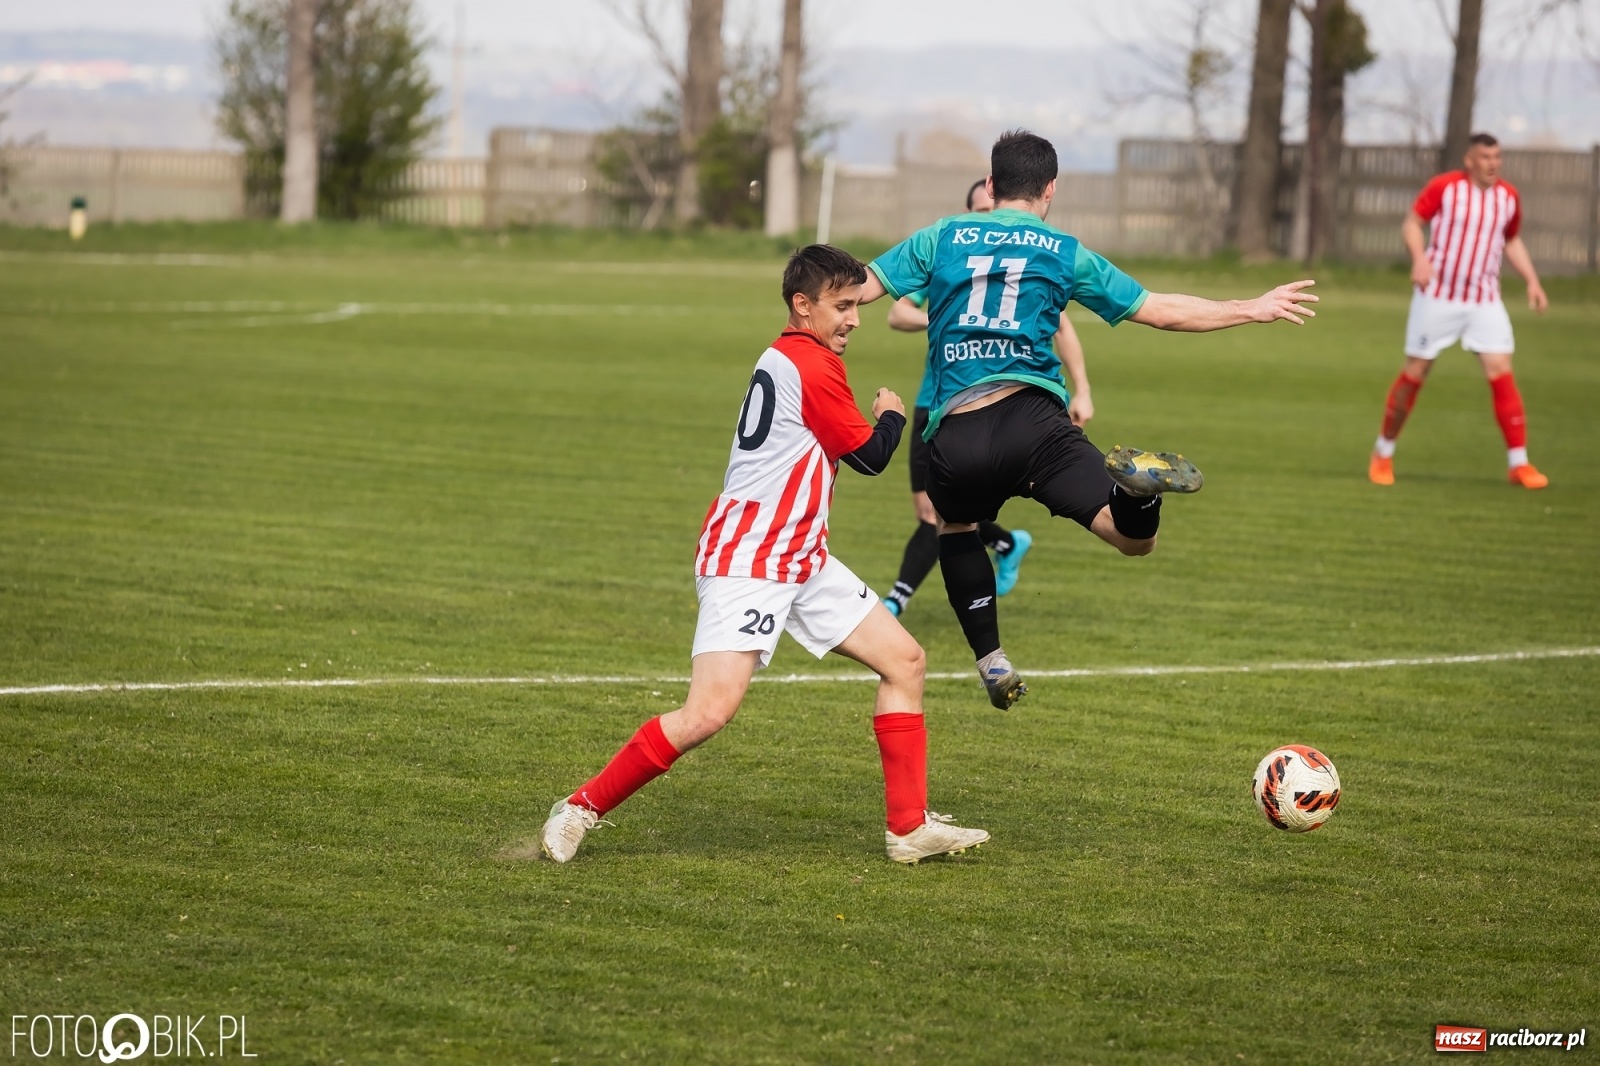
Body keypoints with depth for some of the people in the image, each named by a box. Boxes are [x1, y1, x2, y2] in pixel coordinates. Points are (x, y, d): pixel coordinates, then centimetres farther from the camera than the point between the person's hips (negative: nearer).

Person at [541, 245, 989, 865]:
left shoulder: (786, 358, 15)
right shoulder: (813, 365, -14)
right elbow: (868, 455, -6)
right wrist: (891, 416, 13)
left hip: (801, 560, 11)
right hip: (747, 564, -11)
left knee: (903, 660, 9)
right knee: (710, 711, -20)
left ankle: (910, 827, 11)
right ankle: (581, 809, -7)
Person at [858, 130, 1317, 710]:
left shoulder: (941, 238, 14)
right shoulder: (1064, 253, 13)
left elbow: (860, 287, 14)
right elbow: (1158, 309, 15)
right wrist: (1252, 309, 25)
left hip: (953, 436, 1)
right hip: (1032, 417, -1)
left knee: (955, 526, 32)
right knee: (1136, 539, -3)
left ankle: (990, 660, 22)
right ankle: (1134, 484, -38)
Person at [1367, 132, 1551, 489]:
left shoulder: (1508, 196, 5)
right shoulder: (1444, 187, -8)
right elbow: (1412, 222, -4)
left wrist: (1531, 280, 7)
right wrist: (1419, 258, -22)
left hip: (1485, 301, 3)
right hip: (1438, 296, -3)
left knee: (1501, 371, -10)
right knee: (1415, 372, 2)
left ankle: (1518, 462, -7)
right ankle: (1383, 453, 20)